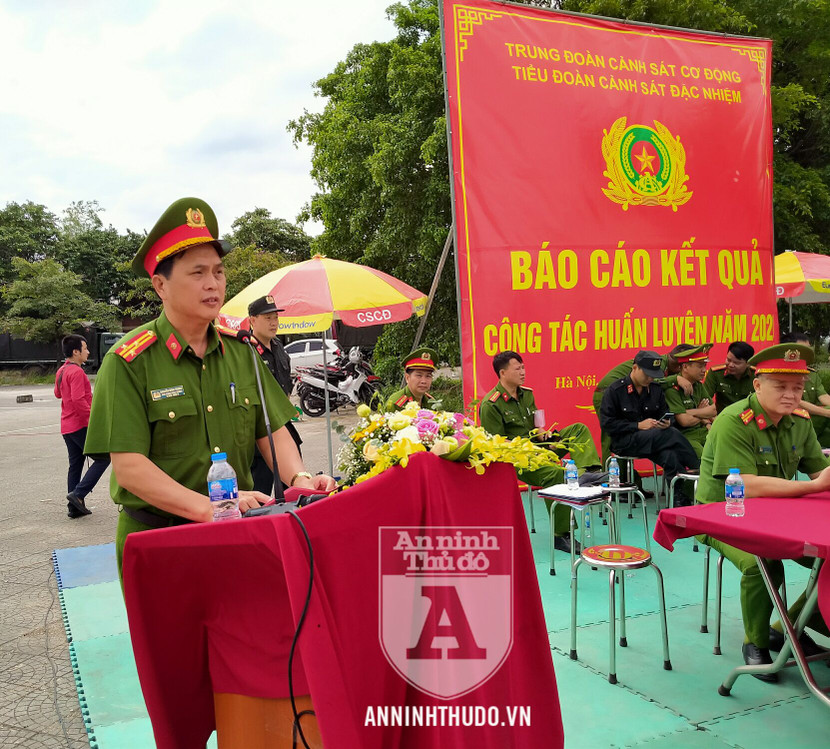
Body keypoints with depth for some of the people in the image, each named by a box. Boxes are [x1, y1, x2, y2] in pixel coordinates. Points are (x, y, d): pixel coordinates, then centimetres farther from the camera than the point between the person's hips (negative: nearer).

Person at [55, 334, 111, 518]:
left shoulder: (61, 371, 14)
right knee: (103, 458, -4)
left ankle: (75, 507, 13)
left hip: (67, 426, 10)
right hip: (81, 425, -10)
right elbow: (78, 400, -26)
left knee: (75, 465, 11)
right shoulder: (77, 372, -16)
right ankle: (78, 494, -11)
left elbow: (58, 394, 29)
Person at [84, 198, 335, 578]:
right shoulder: (129, 362, -11)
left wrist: (299, 478, -16)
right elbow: (129, 468, -17)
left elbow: (272, 432, 5)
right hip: (155, 541, -4)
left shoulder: (240, 353, 5)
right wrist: (209, 507, -28)